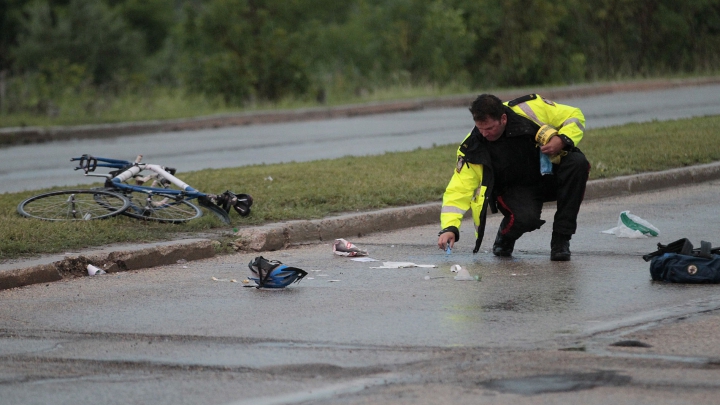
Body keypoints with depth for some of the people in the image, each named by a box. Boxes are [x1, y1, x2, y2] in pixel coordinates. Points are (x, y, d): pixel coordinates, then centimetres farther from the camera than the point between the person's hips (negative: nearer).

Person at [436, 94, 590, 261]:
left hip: (550, 176, 2)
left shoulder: (531, 109, -19)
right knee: (525, 218, -36)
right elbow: (459, 189, -17)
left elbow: (574, 116, -8)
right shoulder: (474, 148, -18)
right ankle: (505, 238, 5)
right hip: (515, 189, -2)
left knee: (578, 163, -30)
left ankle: (560, 241, -19)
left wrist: (562, 140, -27)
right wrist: (449, 228, -30)